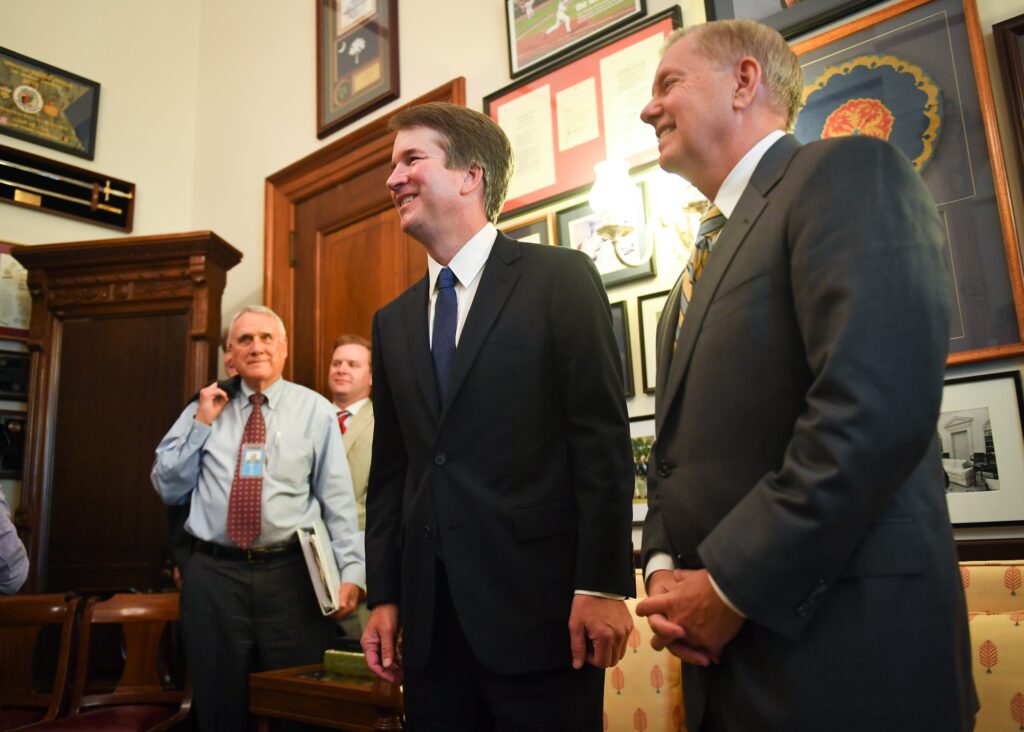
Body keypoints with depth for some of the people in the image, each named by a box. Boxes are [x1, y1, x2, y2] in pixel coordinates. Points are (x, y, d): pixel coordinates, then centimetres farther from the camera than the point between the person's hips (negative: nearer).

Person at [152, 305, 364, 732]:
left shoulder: (315, 410, 2)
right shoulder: (205, 410, 9)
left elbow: (338, 497, -2)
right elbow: (168, 488, 9)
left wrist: (351, 569, -11)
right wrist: (200, 424, -2)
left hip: (291, 575, -2)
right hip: (213, 574, 2)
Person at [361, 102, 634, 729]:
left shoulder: (561, 278, -3)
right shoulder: (393, 322, 13)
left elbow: (603, 438, -8)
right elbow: (390, 469, 13)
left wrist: (603, 584, -13)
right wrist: (384, 596, 9)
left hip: (537, 607, -5)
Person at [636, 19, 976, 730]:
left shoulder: (850, 173, -9)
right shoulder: (708, 256, 17)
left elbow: (876, 409, -22)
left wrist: (731, 587, -18)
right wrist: (665, 565, 1)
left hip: (840, 646, -7)